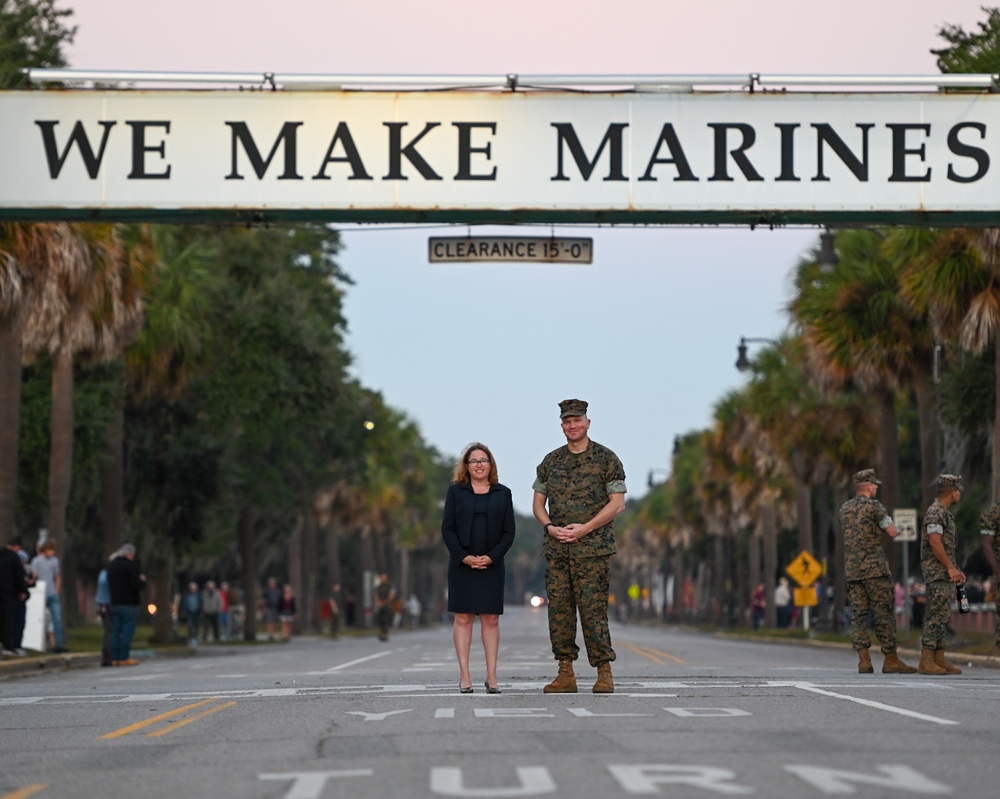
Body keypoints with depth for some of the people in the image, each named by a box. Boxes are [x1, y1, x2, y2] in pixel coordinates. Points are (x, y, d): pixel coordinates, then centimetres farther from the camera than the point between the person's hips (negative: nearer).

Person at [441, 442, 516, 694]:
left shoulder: (503, 494, 9)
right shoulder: (456, 491, 6)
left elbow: (509, 532, 5)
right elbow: (447, 529, 2)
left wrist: (492, 557, -9)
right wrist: (464, 557, -10)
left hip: (492, 565, 1)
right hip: (462, 563, -1)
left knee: (490, 619, 0)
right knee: (463, 617, -2)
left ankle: (492, 677, 1)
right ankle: (464, 676, 0)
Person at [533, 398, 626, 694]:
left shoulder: (606, 459, 1)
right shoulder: (550, 462, 14)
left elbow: (617, 503, -4)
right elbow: (538, 502, 17)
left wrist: (584, 528, -13)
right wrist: (550, 527, -4)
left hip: (592, 547, -4)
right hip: (556, 548, 4)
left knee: (593, 608, -9)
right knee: (559, 608, 1)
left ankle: (604, 673, -3)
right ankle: (565, 674, 4)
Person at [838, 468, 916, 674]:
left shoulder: (844, 509, 13)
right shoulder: (874, 506, -8)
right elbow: (893, 532, -10)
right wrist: (888, 520, 10)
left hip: (852, 569, 6)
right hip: (874, 568, -6)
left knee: (858, 615, 4)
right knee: (884, 614, -2)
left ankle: (864, 661, -3)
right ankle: (890, 660, -1)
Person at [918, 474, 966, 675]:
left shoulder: (945, 513, 19)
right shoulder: (935, 512, -13)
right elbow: (935, 542, -22)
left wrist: (955, 570, 20)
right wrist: (950, 568, -21)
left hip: (945, 573, 10)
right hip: (937, 573, -10)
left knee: (943, 617, 9)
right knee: (937, 615, -12)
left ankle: (939, 660, 11)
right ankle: (926, 661, -12)